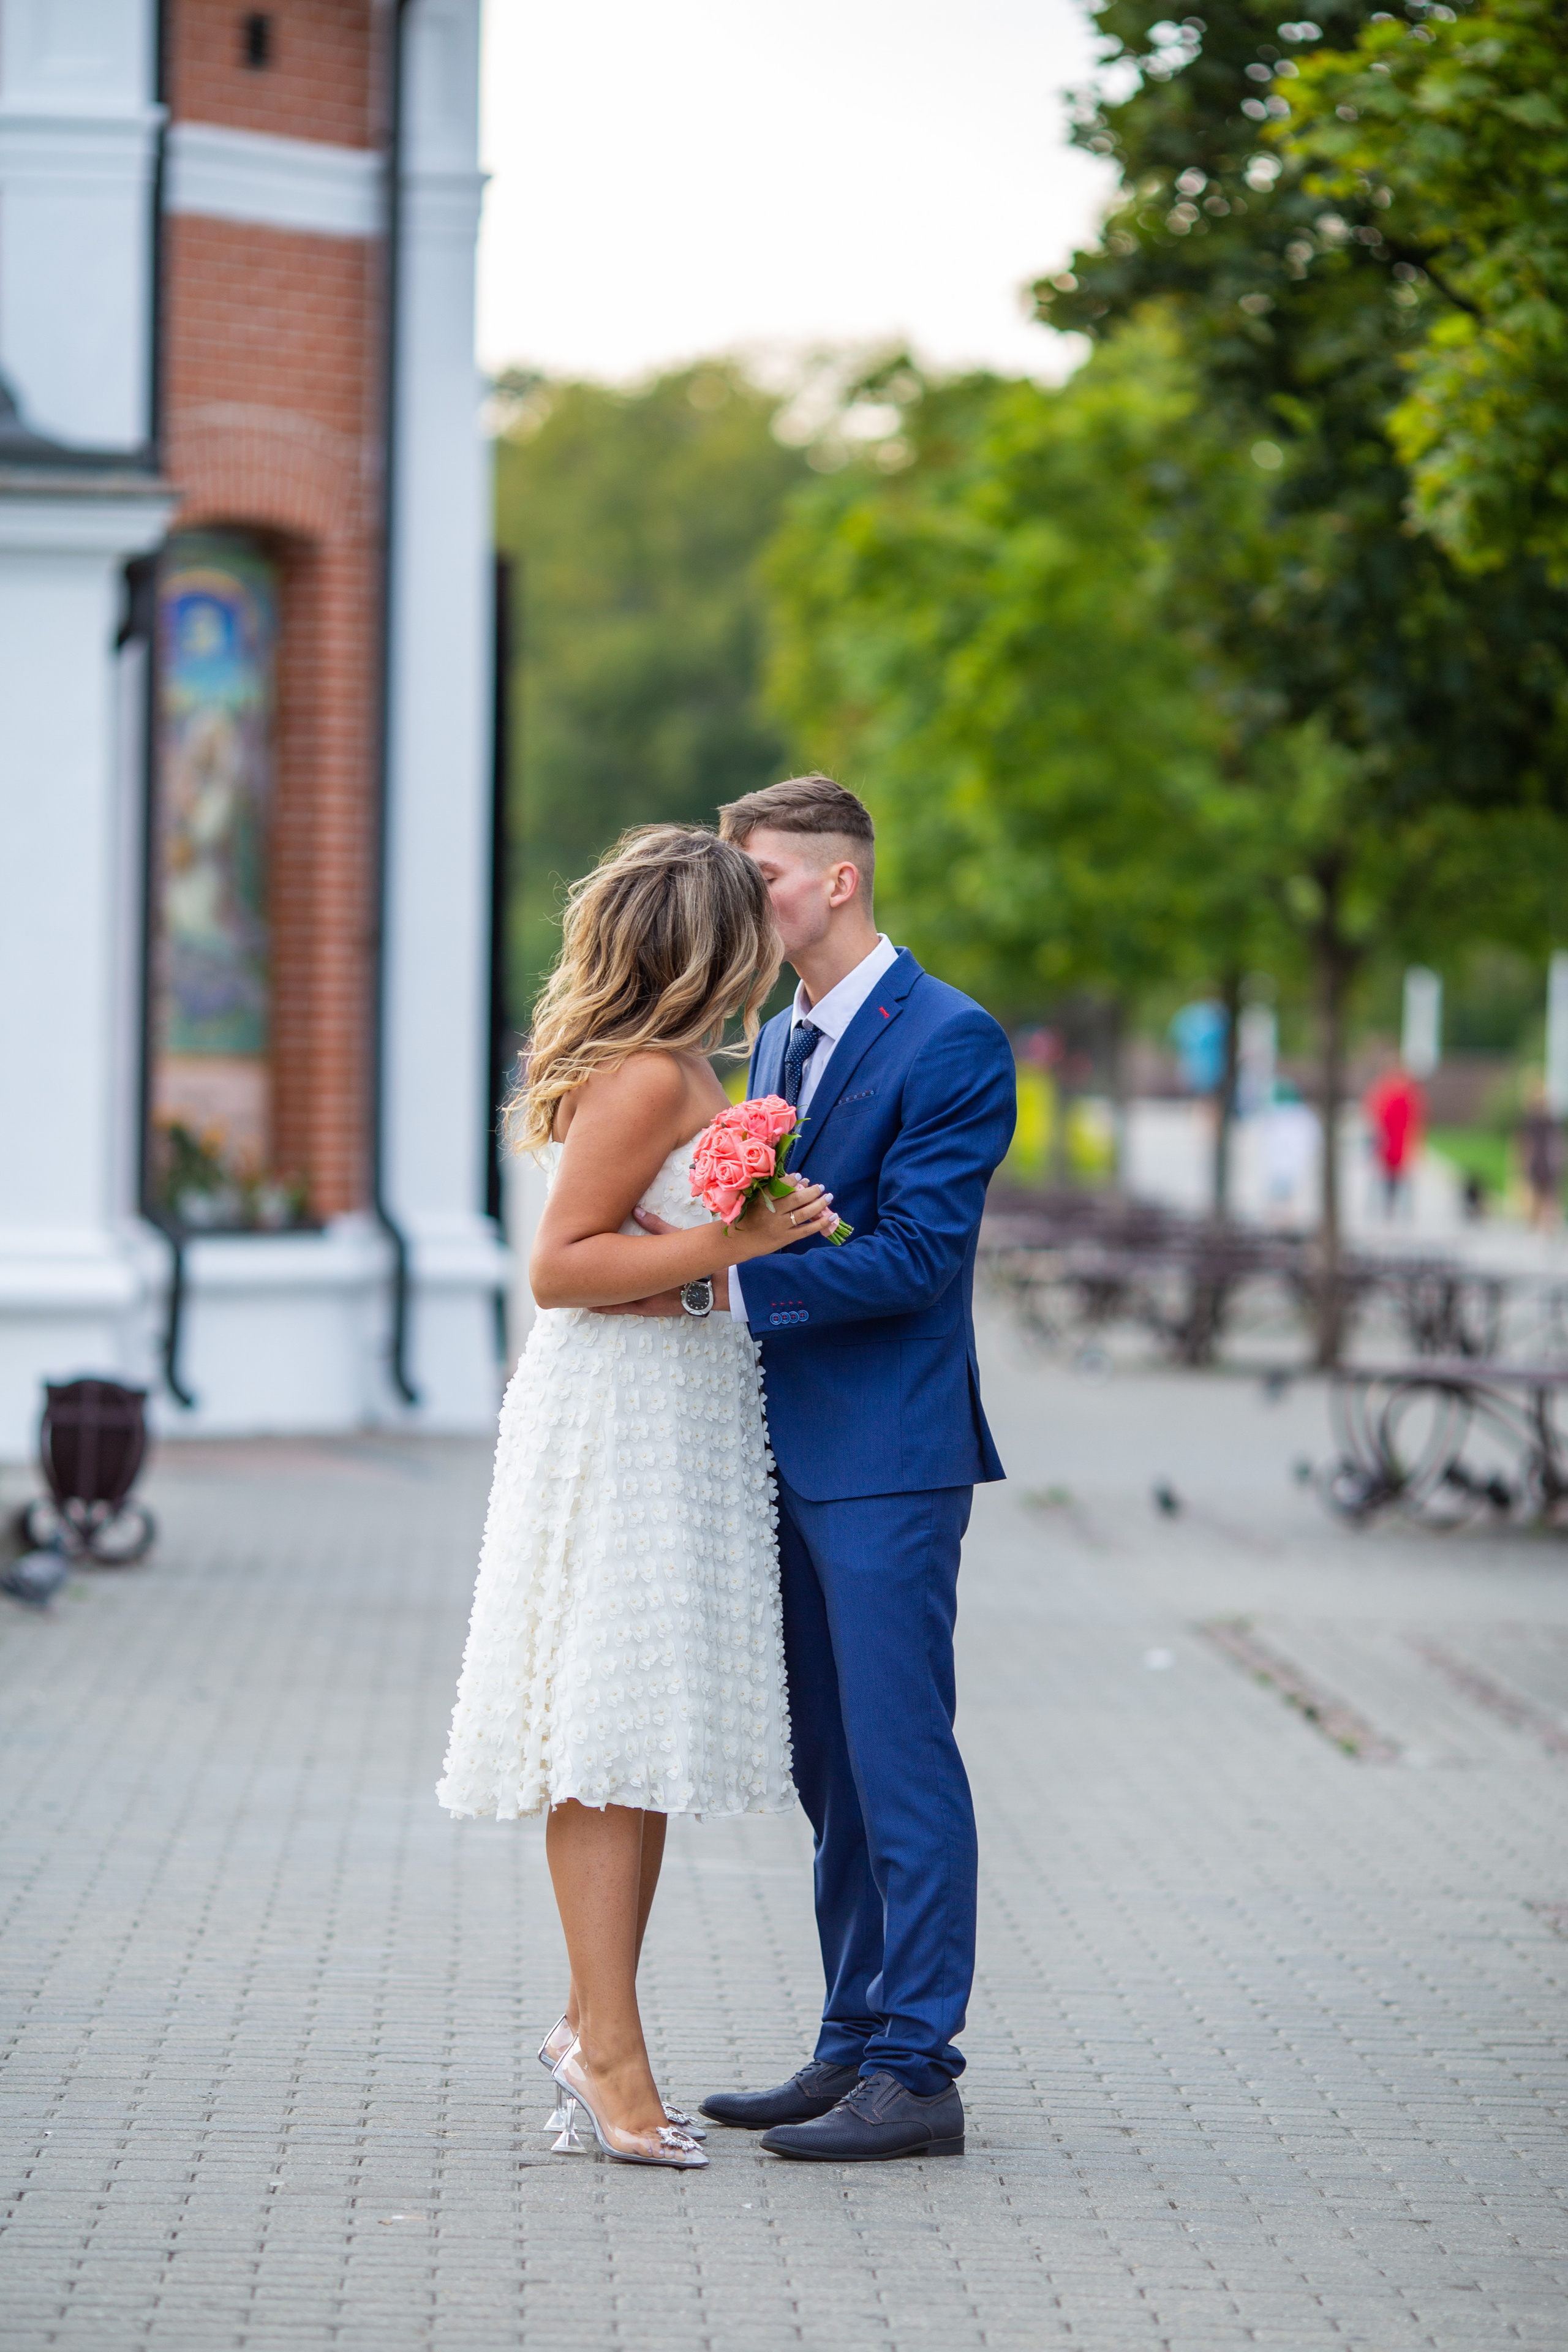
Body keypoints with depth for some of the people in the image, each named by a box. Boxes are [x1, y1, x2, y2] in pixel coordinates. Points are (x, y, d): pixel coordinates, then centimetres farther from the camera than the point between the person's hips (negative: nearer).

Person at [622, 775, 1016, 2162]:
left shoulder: (952, 1042, -10)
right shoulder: (778, 1040, 17)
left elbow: (913, 1257, -17)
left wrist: (724, 1276, -22)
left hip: (886, 1457, -9)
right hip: (790, 1453, 9)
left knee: (899, 1764, -6)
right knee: (830, 1770, 12)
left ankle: (916, 2072, -3)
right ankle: (855, 2049, 20)